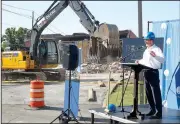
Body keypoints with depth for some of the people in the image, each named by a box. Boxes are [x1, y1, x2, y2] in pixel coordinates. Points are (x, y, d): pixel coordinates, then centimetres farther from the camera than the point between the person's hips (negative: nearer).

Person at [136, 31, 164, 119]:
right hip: (146, 72, 9)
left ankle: (158, 113, -4)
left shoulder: (156, 49, -10)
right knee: (148, 93, 14)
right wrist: (139, 62, 14)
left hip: (153, 72, -9)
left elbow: (162, 59, -26)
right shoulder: (146, 50, 18)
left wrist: (155, 55, -43)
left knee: (156, 93, -7)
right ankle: (153, 110, 26)